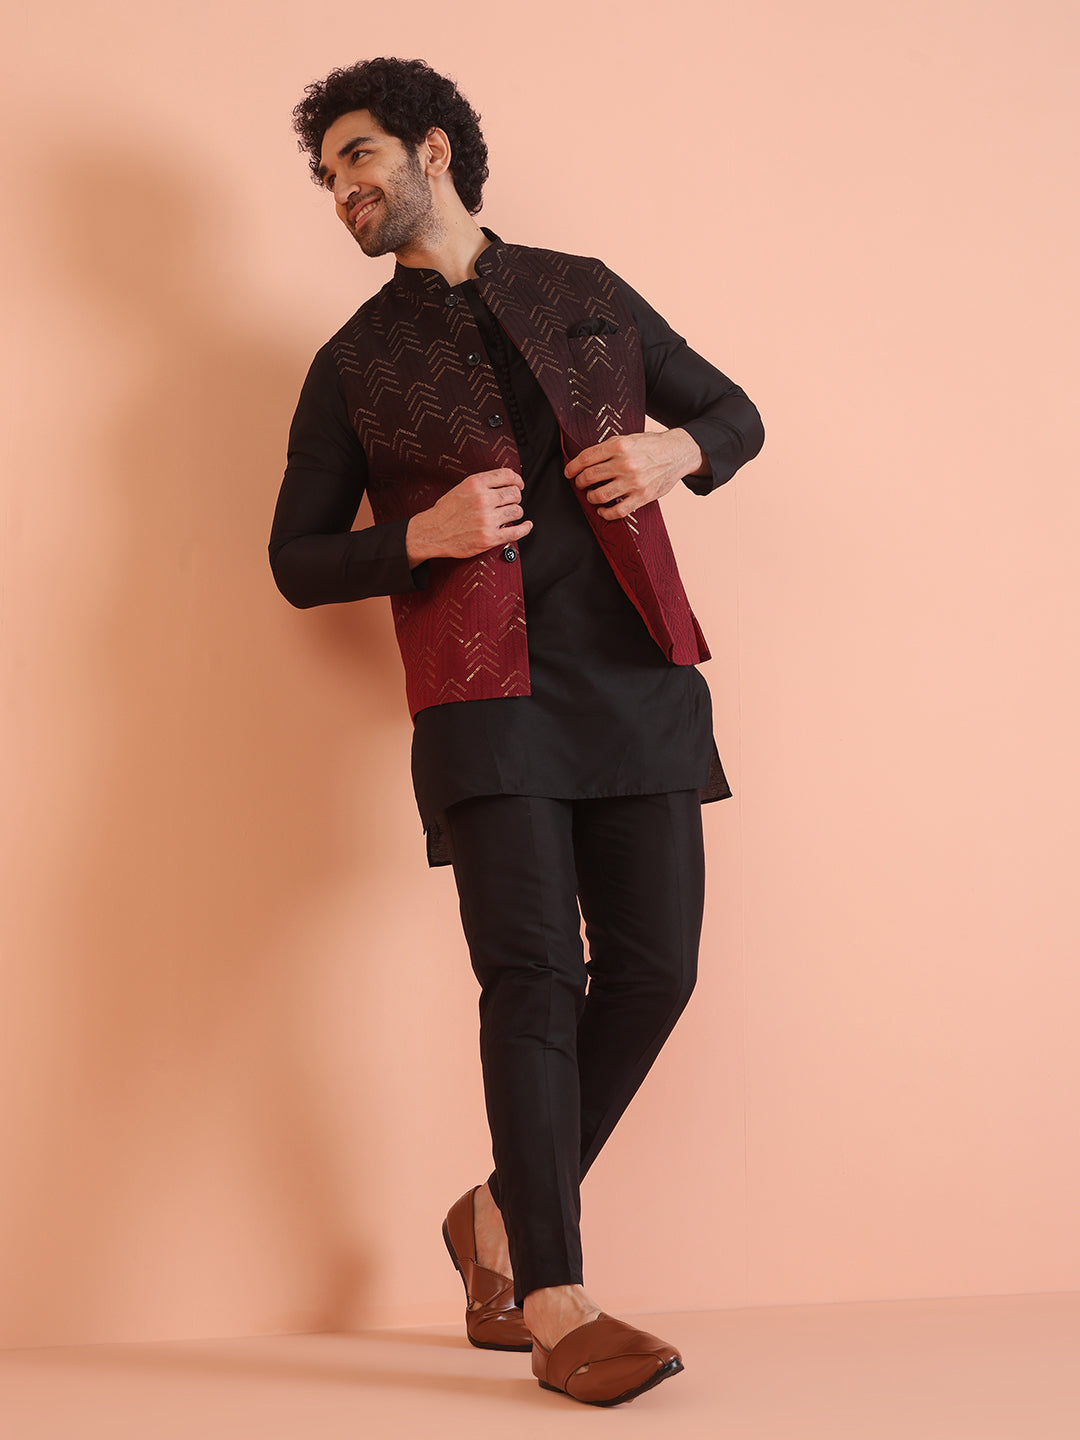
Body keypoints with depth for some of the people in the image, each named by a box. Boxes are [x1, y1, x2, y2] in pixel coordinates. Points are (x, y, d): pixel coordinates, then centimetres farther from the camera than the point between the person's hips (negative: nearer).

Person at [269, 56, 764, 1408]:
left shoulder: (584, 294, 17)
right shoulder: (354, 365, 13)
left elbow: (734, 410, 23)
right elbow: (297, 559, 13)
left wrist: (675, 449, -1)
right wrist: (420, 535, -7)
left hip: (635, 676, 3)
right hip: (486, 691, -2)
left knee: (652, 969, -2)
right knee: (534, 976, -12)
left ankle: (503, 1219, 18)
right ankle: (556, 1309, -7)